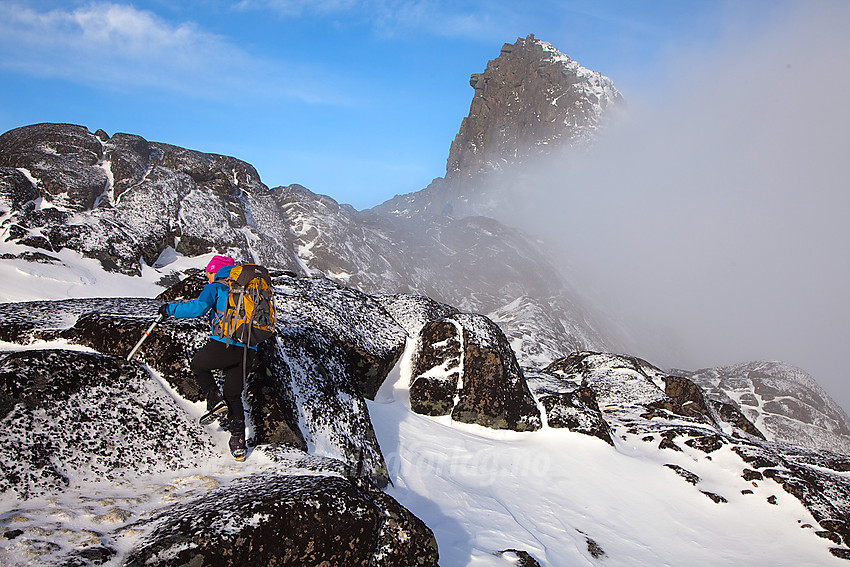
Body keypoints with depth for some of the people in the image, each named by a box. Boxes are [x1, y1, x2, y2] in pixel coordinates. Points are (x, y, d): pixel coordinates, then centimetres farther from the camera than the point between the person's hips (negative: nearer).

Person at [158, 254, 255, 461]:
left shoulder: (215, 288, 5)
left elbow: (199, 307, -11)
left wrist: (170, 309, 2)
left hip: (225, 344, -6)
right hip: (248, 350, 6)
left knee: (198, 364, 26)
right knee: (233, 396, 17)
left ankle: (215, 400, 6)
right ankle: (238, 444, 9)